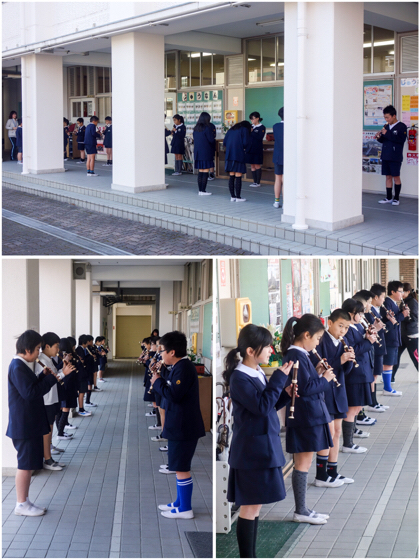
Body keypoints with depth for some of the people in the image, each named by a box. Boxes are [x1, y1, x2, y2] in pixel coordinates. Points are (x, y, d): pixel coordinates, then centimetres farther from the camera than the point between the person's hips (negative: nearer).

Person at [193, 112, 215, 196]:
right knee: (205, 172, -2)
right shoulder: (207, 128, -13)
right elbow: (211, 140, -12)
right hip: (206, 153, -7)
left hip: (198, 152, 7)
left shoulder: (196, 129, 7)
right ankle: (203, 190, -3)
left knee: (200, 171, 10)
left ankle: (200, 190, 11)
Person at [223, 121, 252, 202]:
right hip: (239, 155, -6)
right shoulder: (245, 130, 3)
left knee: (231, 176, 8)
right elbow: (246, 143, -7)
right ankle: (238, 197, -2)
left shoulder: (231, 130, 19)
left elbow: (224, 143, 13)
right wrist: (245, 150, 12)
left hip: (229, 155, 6)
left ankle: (232, 196, 10)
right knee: (238, 177, -3)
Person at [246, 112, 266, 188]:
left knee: (257, 166, -1)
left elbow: (260, 137, -17)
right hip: (250, 149, 6)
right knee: (252, 166, 7)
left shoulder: (261, 127, -6)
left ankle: (258, 182, 5)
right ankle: (255, 181, 14)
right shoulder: (251, 126, 10)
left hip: (257, 149, -6)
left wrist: (251, 132, -19)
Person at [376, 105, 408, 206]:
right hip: (385, 156, 6)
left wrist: (387, 134, -18)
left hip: (395, 157, -6)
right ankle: (389, 198, 15)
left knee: (396, 177, 0)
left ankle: (396, 198, 7)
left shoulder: (401, 127, -5)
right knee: (388, 176, 9)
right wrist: (379, 137, -4)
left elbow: (401, 139, -19)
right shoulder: (386, 126, 13)